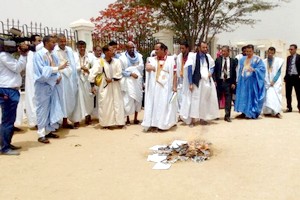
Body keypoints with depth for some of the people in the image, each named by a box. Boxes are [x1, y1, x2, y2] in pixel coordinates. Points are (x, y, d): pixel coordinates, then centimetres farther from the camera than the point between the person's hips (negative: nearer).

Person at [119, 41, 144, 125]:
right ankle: (128, 119, 7)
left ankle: (136, 118, 15)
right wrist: (131, 73, -15)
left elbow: (141, 67, 1)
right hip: (128, 81, -3)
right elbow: (121, 71, -6)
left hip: (138, 81, 3)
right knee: (128, 100, -4)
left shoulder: (139, 56, 6)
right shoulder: (122, 58, -3)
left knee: (138, 99, 5)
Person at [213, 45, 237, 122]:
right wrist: (214, 80, -7)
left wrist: (233, 83, -2)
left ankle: (227, 116, 11)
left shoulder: (233, 61, 4)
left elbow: (234, 72, 3)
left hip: (228, 82, 0)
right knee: (217, 98, 7)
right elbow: (214, 71, 1)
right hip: (219, 81, 0)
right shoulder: (218, 60, 3)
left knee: (228, 99, 2)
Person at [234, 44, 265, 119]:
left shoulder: (257, 59, -4)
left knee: (252, 96, -2)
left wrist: (254, 70, -27)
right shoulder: (243, 59, 14)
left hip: (252, 81, -6)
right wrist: (239, 79, 9)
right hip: (243, 80, 6)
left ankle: (252, 113, 5)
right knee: (243, 96, 5)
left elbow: (262, 68, -12)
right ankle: (244, 112, 12)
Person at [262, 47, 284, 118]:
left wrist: (273, 81, -10)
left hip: (275, 82, -1)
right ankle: (267, 111, 7)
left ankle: (277, 112, -8)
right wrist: (266, 82, -3)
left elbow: (279, 72, -3)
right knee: (268, 96, -2)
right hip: (267, 82, 1)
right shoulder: (264, 62, 3)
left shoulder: (278, 61, -1)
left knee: (275, 96, -9)